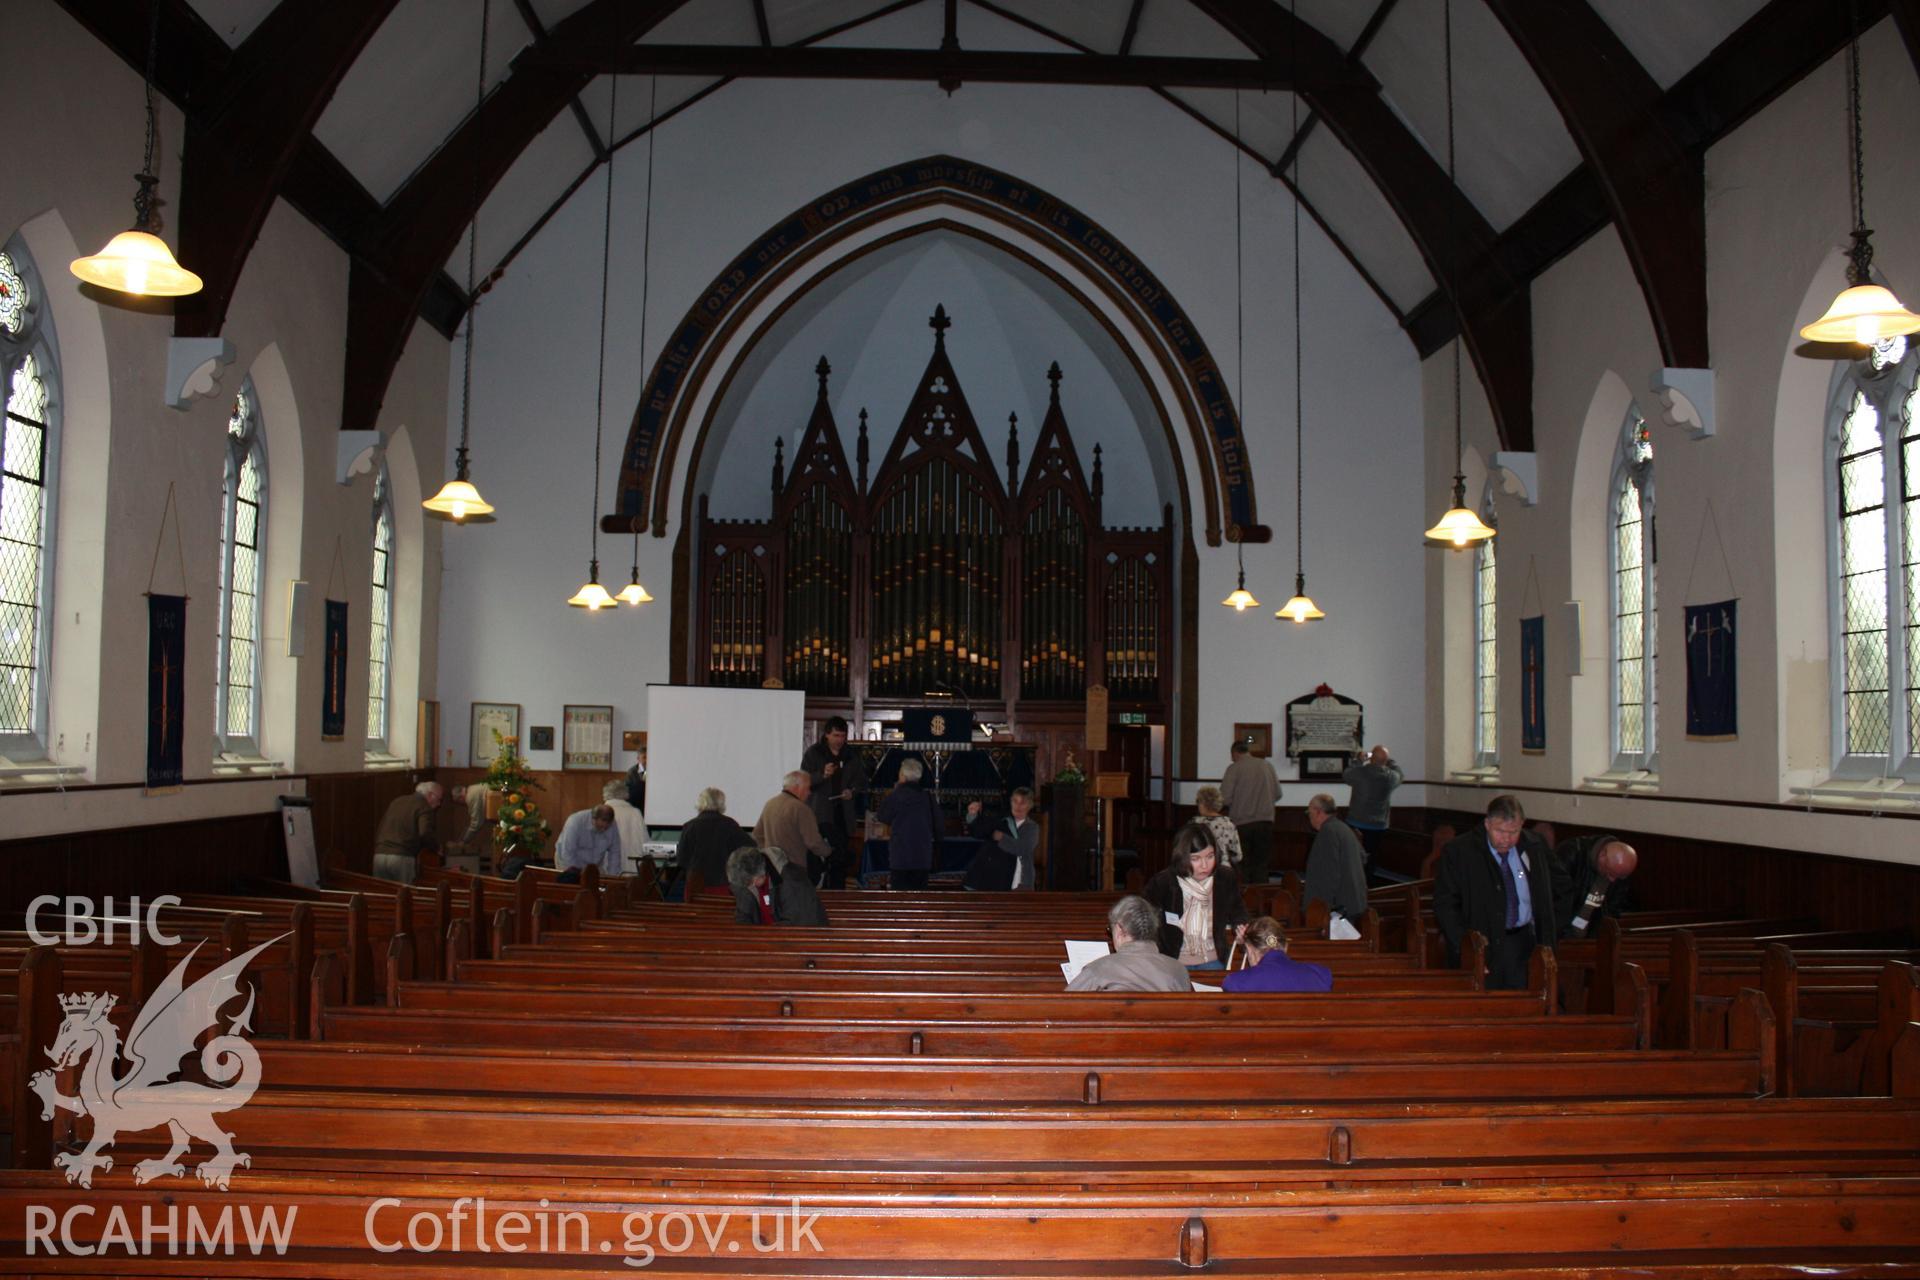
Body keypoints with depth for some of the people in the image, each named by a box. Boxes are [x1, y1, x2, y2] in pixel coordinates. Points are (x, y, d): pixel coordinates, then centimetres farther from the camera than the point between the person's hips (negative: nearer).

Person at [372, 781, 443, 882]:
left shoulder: (397, 801, 21)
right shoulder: (424, 807, -2)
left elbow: (380, 828, 26)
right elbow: (425, 834, -16)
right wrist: (436, 848, 1)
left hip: (380, 855, 7)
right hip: (403, 858, -7)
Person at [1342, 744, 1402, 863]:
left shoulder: (1360, 772, -14)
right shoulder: (1391, 777, -9)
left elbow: (1345, 776, 9)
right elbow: (1400, 774, 17)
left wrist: (1360, 761, 17)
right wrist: (1389, 760, 25)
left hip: (1356, 825, -1)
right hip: (1378, 827, 1)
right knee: (1370, 861, 8)